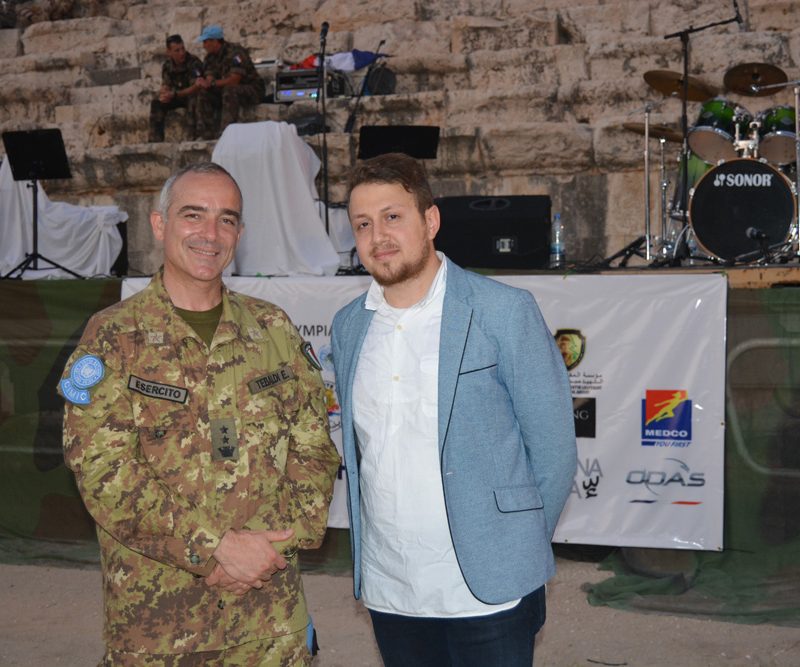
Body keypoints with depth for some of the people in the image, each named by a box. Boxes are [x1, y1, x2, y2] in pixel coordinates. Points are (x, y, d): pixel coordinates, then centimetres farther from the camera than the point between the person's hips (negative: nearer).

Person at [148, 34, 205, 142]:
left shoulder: (194, 62, -26)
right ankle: (155, 140, -9)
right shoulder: (167, 65, -6)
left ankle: (194, 136, -34)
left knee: (193, 99, -39)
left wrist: (174, 94, -41)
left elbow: (197, 87, -33)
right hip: (178, 96, 6)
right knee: (156, 102, -12)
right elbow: (165, 86, -6)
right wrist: (163, 94, -33)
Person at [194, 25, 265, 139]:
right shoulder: (210, 56, 5)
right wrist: (205, 83, -25)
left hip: (252, 90, -8)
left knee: (229, 90, -37)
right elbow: (209, 78, -1)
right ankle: (208, 136, -13)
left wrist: (213, 83, -27)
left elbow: (234, 80, -28)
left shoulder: (235, 52, -21)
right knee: (204, 93, -12)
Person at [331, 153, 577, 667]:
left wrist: (520, 546, 1)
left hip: (488, 591, -4)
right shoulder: (348, 326, 7)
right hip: (388, 590, 4)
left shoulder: (505, 311, -8)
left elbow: (553, 446, -4)